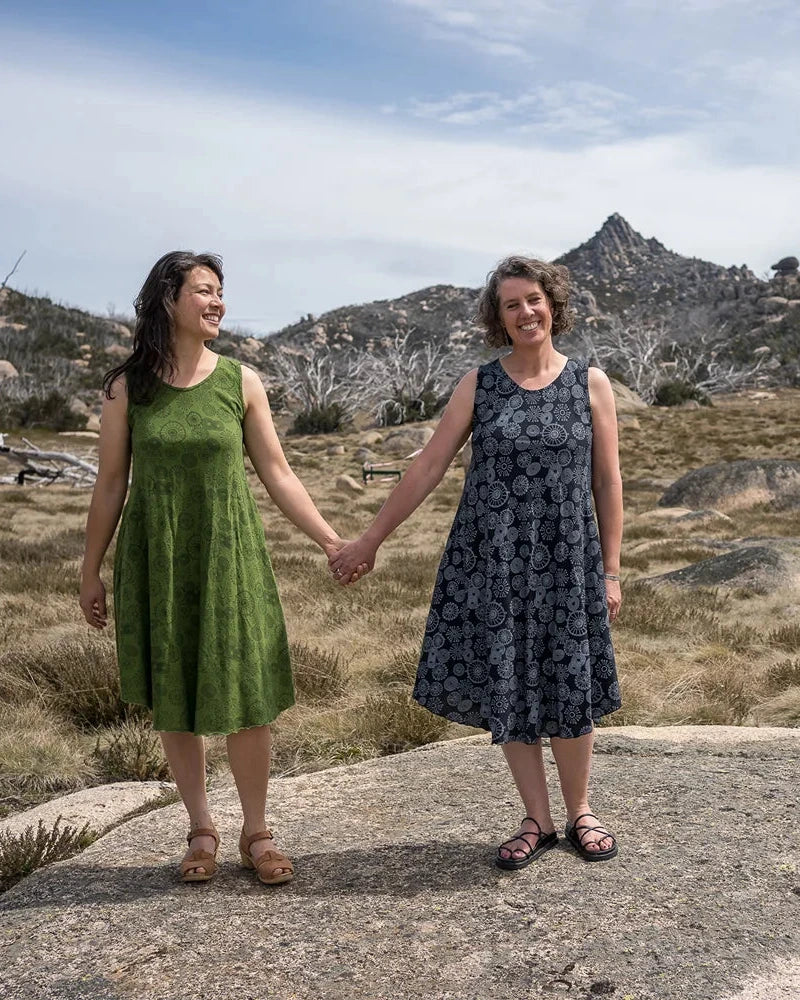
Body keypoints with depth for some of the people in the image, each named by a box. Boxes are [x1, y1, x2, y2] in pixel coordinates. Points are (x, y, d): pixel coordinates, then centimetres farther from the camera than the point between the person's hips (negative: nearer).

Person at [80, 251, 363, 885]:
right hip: (156, 560, 0)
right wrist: (91, 570, 7)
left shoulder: (242, 382, 0)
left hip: (229, 554, 0)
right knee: (173, 699, 7)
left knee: (247, 695, 1)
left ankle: (257, 832, 19)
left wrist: (331, 540, -3)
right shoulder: (126, 387, -1)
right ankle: (202, 831, 25)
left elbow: (278, 475, 2)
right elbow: (111, 484, 4)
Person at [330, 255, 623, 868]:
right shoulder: (479, 385, 3)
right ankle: (538, 822, 22)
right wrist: (370, 540, 2)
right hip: (491, 561, 1)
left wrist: (611, 571, 0)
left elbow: (608, 482, 3)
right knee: (507, 689, 5)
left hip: (566, 562, -1)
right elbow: (427, 468, 3)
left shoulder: (591, 384, 1)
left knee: (570, 688, 6)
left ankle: (581, 813, 28)